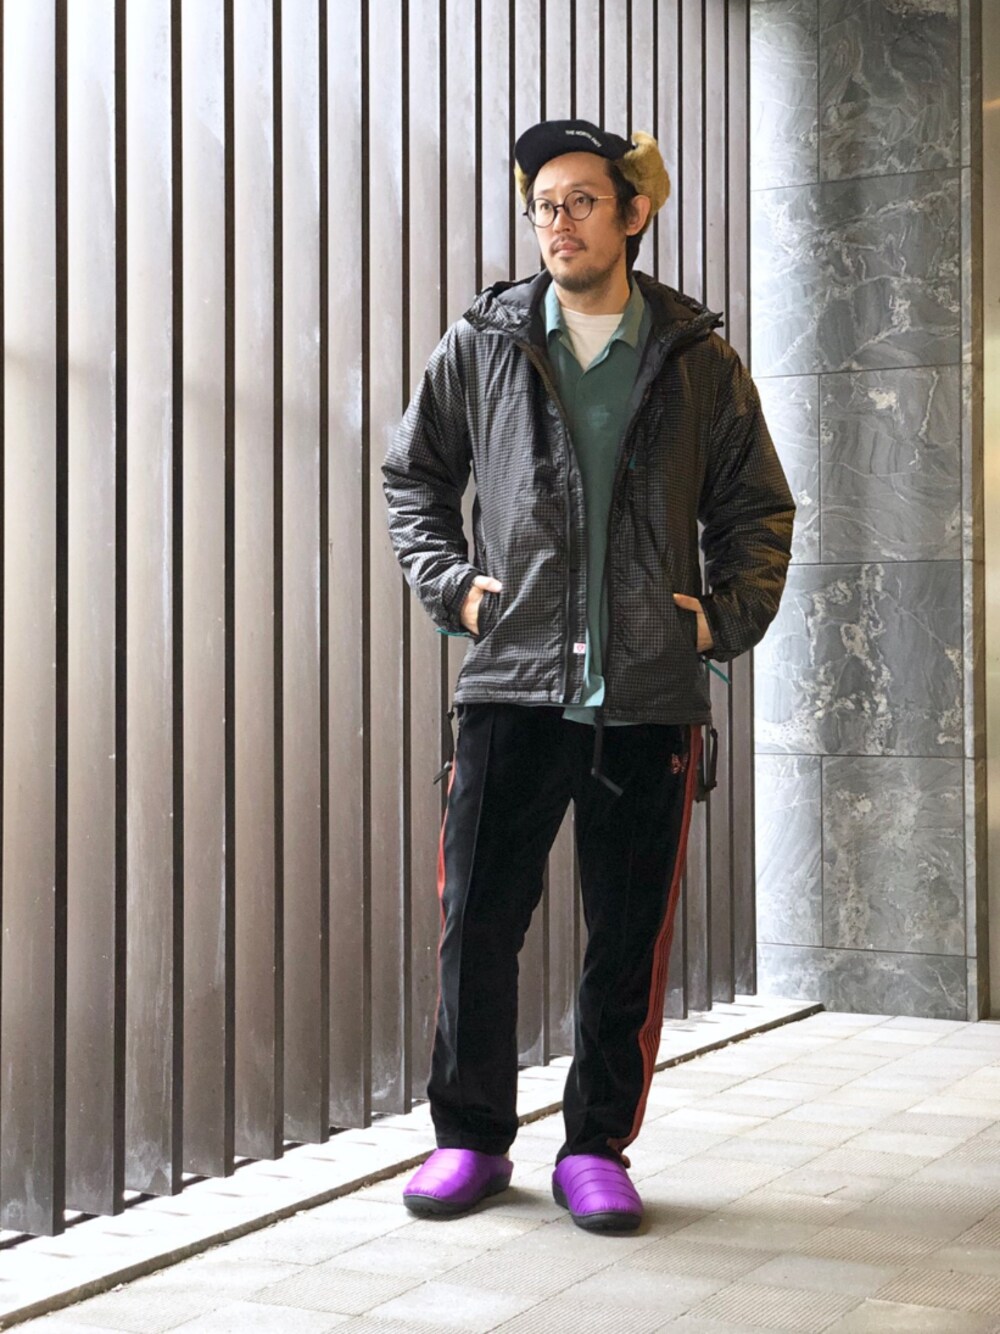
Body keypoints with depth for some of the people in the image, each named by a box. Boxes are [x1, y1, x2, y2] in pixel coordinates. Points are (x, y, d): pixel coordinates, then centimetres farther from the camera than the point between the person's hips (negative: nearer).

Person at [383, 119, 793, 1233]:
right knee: (477, 923, 1)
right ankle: (470, 1139, 18)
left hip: (653, 694, 0)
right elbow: (413, 476, 18)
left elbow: (759, 510, 16)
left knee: (629, 940, 5)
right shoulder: (480, 348, 7)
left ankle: (597, 1149, 19)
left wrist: (727, 616, 2)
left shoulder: (701, 362, 8)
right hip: (512, 685, 0)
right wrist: (449, 584, 4)